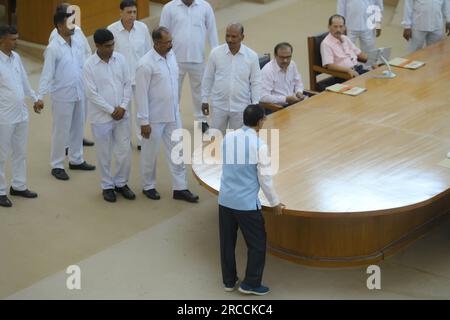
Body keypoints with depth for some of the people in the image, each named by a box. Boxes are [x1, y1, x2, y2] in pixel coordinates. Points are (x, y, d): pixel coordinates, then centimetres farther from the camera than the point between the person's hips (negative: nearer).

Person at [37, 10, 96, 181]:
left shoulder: (78, 42, 1)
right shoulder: (53, 48, -17)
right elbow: (47, 73, -17)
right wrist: (40, 97, -23)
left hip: (79, 93, 6)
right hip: (62, 96, -6)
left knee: (78, 128, 17)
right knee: (61, 131, 3)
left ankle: (76, 160, 32)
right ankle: (57, 166, 15)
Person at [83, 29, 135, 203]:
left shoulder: (120, 59, -1)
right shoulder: (89, 65, -13)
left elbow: (128, 84, 3)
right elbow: (92, 94, -14)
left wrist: (123, 107, -9)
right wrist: (111, 110, -14)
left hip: (122, 115, 4)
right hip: (101, 117, -3)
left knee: (125, 151, 8)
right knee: (104, 154, 8)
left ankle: (121, 183, 26)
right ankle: (107, 186, 23)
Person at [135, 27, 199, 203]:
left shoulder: (171, 55, 0)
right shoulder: (146, 64, -21)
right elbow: (141, 94, -18)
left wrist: (177, 106, 16)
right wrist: (144, 122, -16)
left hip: (173, 115, 7)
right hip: (155, 118, -6)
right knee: (150, 153, 11)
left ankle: (180, 188, 19)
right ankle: (148, 186, 28)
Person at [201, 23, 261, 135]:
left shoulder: (252, 56, -9)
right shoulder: (216, 53, -7)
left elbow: (255, 82, -2)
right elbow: (208, 78, 3)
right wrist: (204, 100, 5)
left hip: (241, 107, 0)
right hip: (219, 105, 1)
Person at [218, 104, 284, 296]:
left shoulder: (228, 137, -1)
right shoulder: (259, 145, -16)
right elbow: (265, 178, -11)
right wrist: (274, 202, 3)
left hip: (225, 199, 6)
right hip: (247, 203, -6)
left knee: (227, 242, 17)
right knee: (257, 243, 11)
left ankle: (229, 281, 28)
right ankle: (251, 284, 16)